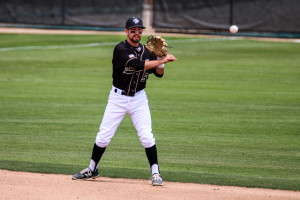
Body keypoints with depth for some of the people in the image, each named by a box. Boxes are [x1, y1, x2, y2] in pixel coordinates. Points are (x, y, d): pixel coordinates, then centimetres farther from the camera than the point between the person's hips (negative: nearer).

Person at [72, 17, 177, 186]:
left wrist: (160, 56, -10)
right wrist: (163, 60, -26)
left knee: (147, 136, -9)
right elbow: (138, 65, -27)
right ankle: (92, 169, 21)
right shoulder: (121, 49, -13)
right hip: (118, 97, -3)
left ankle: (155, 173, -2)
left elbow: (159, 73, 8)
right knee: (103, 136, 2)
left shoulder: (146, 51, 5)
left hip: (139, 98, 3)